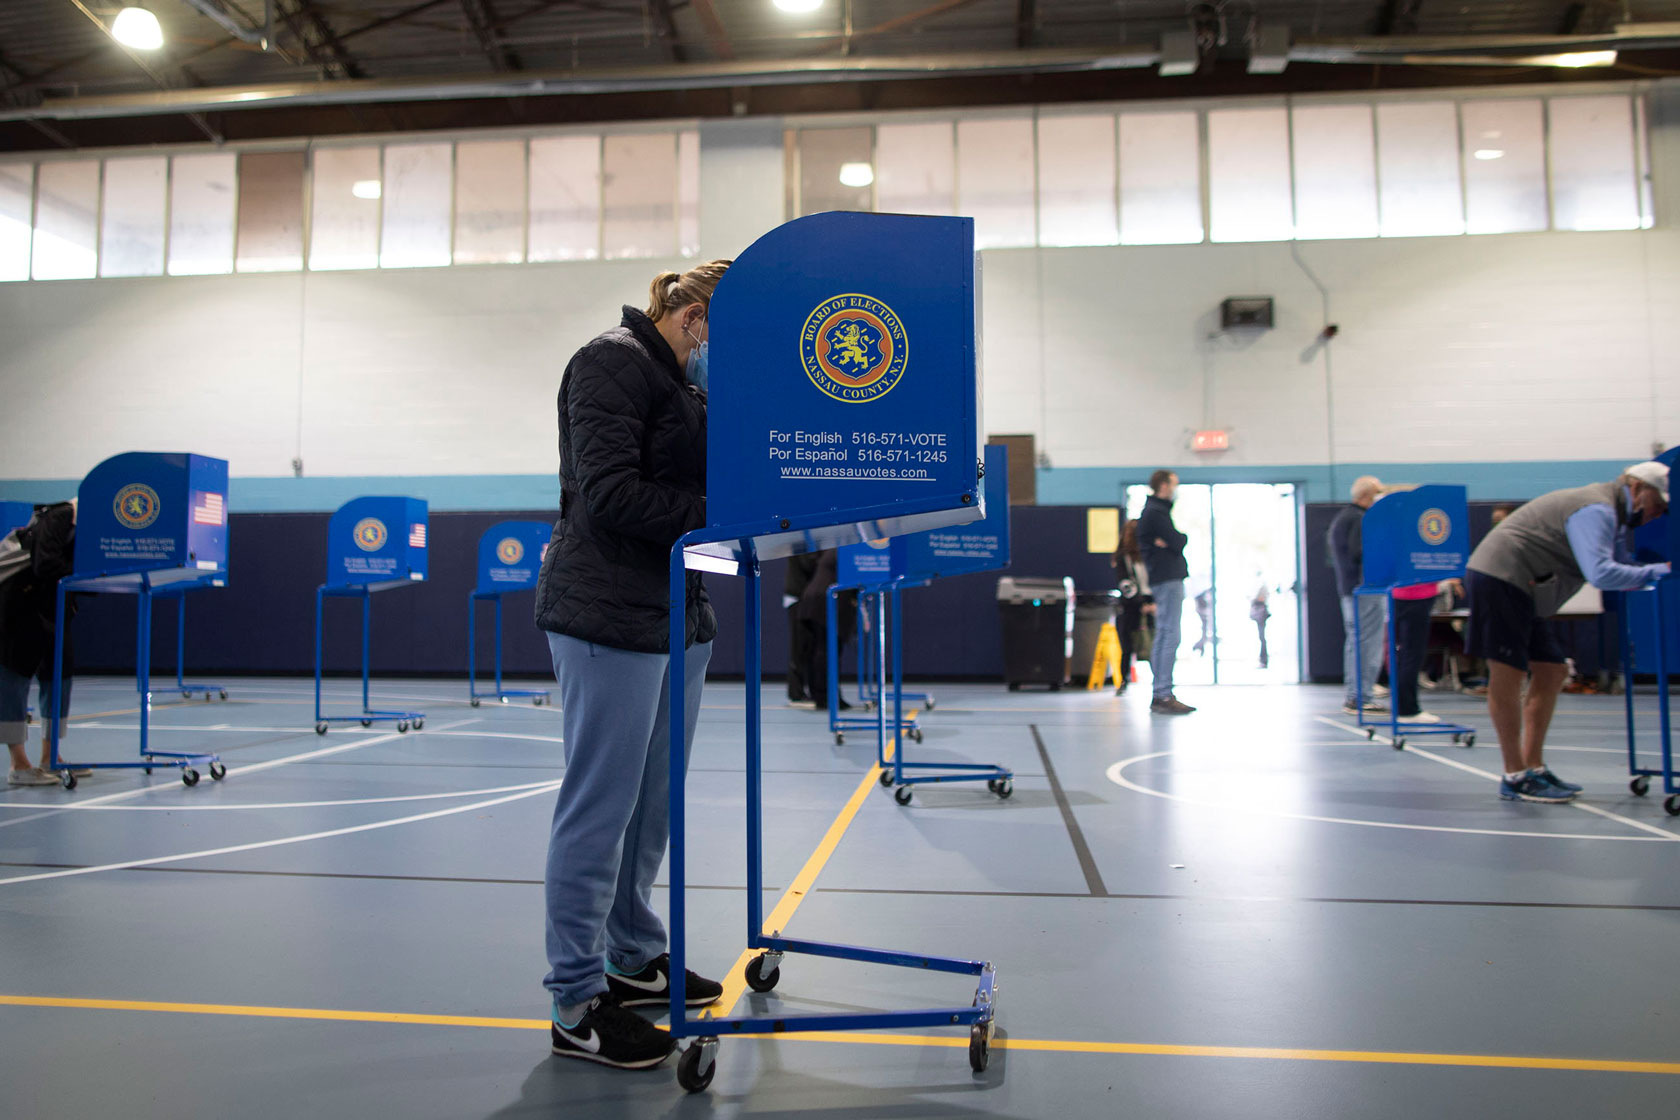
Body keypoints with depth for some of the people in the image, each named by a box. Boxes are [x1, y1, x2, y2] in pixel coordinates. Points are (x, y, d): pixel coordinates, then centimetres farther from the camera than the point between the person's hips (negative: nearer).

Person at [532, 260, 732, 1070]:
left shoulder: (686, 383, 20)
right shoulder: (612, 363, -8)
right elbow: (612, 494, -18)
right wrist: (719, 513, -18)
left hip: (677, 615, 9)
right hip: (611, 615, -9)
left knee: (654, 799, 14)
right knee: (601, 805, -5)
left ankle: (634, 958, 29)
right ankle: (577, 1005, 5)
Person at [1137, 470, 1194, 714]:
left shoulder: (1157, 510, 22)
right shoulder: (1156, 512, -11)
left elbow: (1176, 542, 15)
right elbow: (1179, 543, -16)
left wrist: (1172, 541, -5)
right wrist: (1181, 538, 3)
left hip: (1169, 578, 11)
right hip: (1167, 579, -11)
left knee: (1164, 636, 11)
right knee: (1169, 635, -13)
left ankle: (1160, 695, 14)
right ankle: (1164, 696, -14)